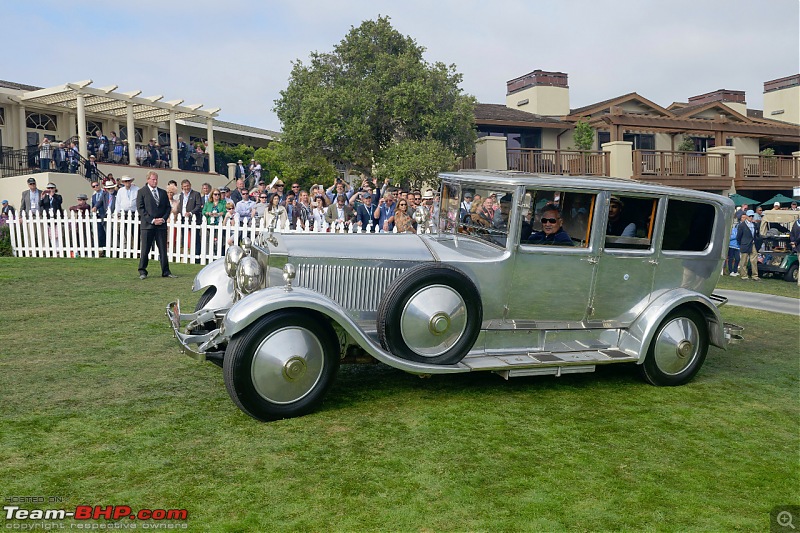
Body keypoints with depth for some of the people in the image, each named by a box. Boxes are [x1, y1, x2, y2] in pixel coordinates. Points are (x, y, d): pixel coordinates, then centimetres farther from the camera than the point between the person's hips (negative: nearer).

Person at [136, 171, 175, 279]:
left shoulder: (163, 192, 14)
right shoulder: (142, 192, 2)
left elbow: (168, 207, 14)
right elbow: (140, 208, -5)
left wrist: (163, 219, -4)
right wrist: (152, 220, -12)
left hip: (161, 225, 3)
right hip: (147, 225, -3)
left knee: (163, 249, 5)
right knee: (145, 249, 1)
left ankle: (166, 271, 10)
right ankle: (142, 272, 9)